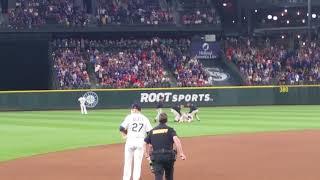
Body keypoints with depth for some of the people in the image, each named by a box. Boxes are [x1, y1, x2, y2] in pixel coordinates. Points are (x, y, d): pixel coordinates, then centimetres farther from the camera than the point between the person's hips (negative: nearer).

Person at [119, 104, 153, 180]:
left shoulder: (129, 117, 1)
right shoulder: (145, 118, 7)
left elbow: (122, 128, -7)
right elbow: (149, 131, 0)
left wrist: (124, 135, 9)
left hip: (130, 140, -1)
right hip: (140, 141, 1)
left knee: (128, 162, 7)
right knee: (138, 162, 7)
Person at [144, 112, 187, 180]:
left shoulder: (152, 131, 12)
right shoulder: (170, 130, 3)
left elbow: (145, 143, 12)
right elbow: (176, 140, -13)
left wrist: (147, 155, 20)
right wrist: (181, 153, -16)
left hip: (156, 157, 1)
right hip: (168, 156, -1)